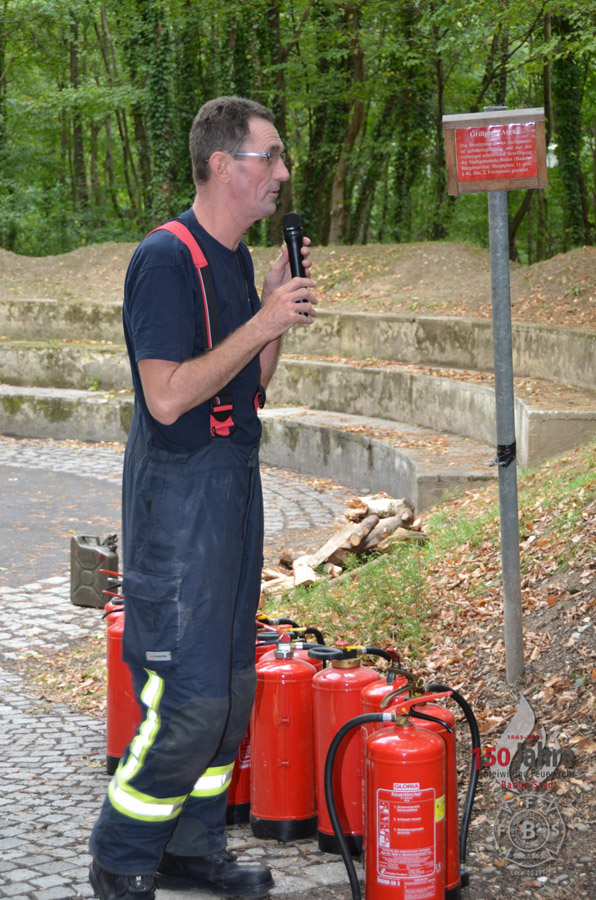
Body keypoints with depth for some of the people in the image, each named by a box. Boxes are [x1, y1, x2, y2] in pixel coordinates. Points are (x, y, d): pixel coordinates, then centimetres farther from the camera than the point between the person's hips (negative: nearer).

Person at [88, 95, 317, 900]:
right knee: (189, 699, -8)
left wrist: (280, 309, 2)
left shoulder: (236, 258, 12)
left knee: (231, 684, 14)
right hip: (178, 493, -9)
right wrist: (263, 323, -20)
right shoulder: (167, 260, -17)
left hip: (234, 485, 9)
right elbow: (168, 396, -23)